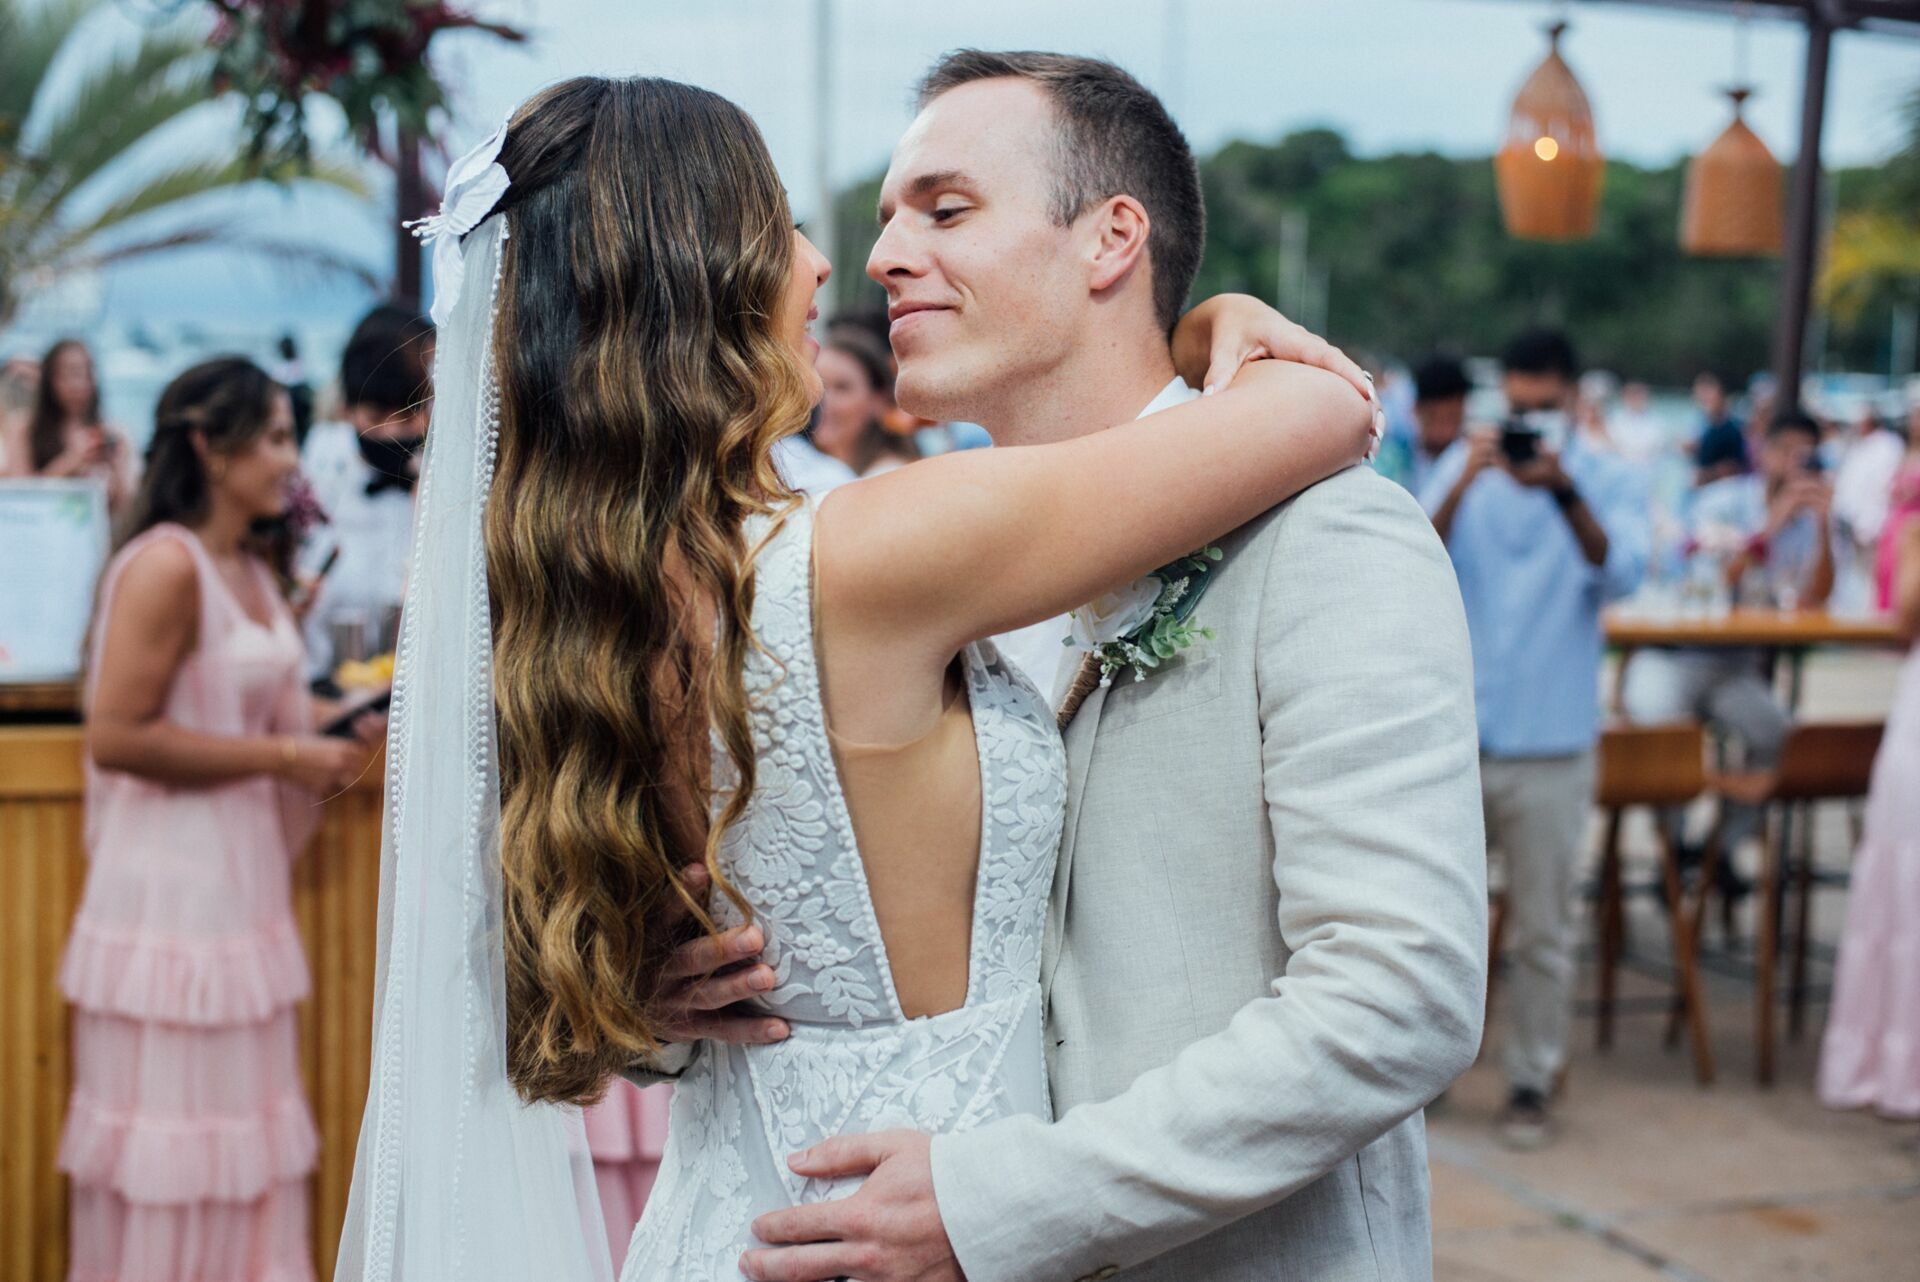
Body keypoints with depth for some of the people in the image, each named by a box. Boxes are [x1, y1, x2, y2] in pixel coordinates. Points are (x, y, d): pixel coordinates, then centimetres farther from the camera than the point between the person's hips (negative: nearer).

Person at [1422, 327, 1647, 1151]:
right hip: (1455, 732, 1)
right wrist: (1464, 484, -22)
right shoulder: (1463, 468, 6)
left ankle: (1532, 1082, 15)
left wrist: (1563, 490, -29)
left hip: (1551, 740, -1)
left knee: (1544, 930, 4)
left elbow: (1620, 575, -15)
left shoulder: (1607, 481, 2)